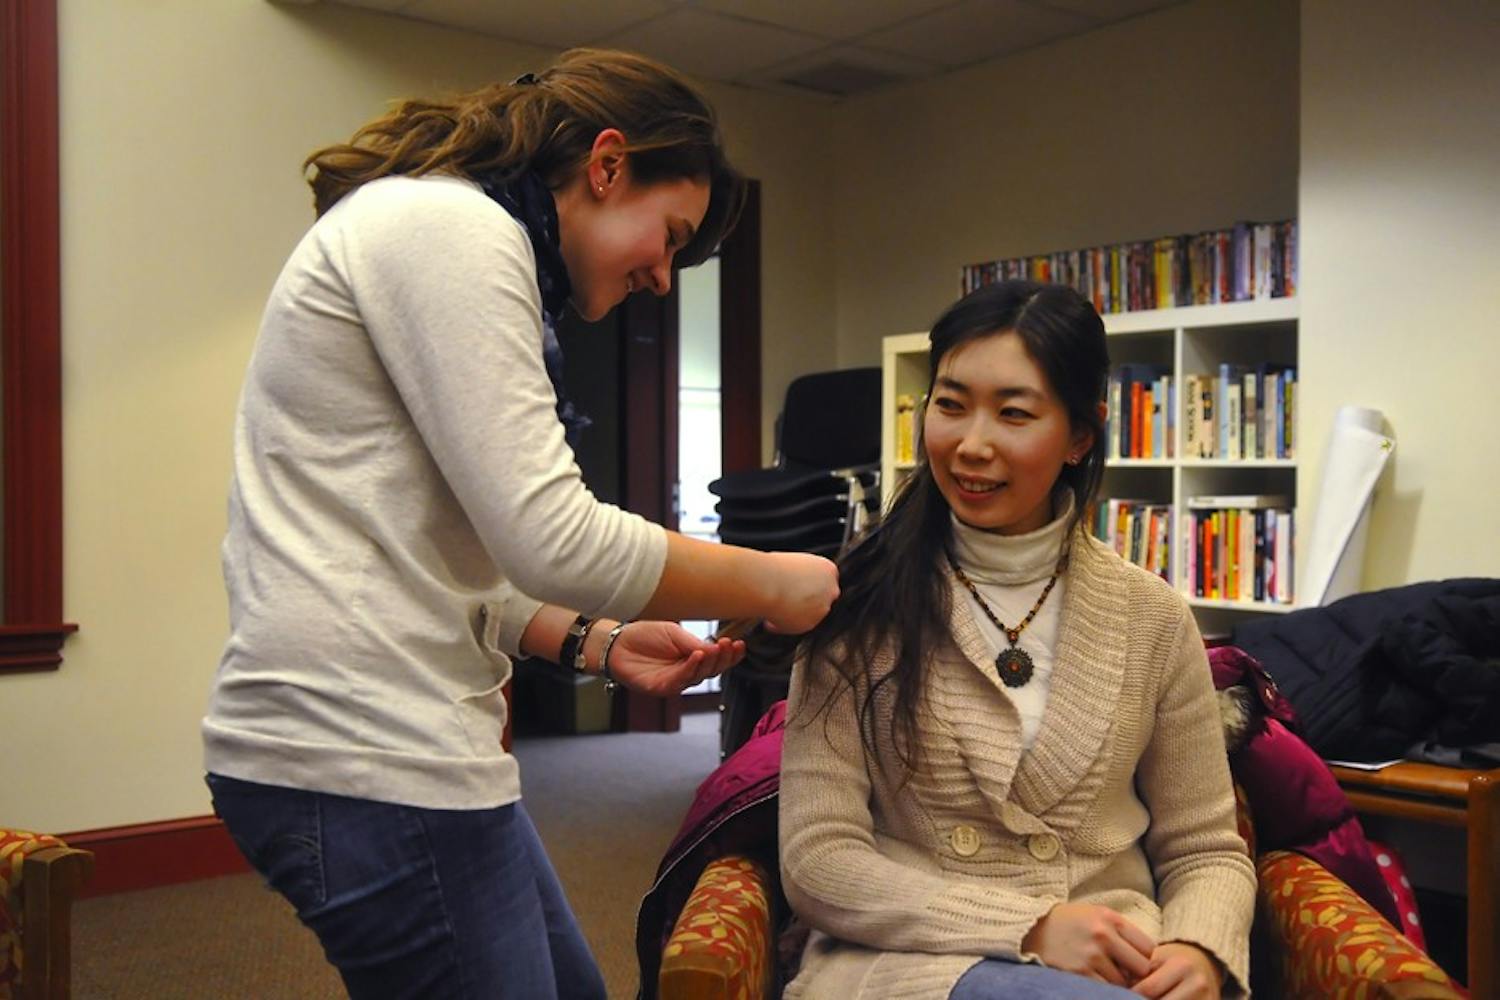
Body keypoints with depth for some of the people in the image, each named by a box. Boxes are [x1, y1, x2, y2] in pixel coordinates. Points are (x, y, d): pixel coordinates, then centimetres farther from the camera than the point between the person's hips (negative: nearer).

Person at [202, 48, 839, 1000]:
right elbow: (550, 537, -20)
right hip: (367, 752, -10)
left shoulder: (441, 233, 20)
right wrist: (771, 585, -7)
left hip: (378, 734, 10)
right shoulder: (450, 227, -12)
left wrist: (594, 642, 9)